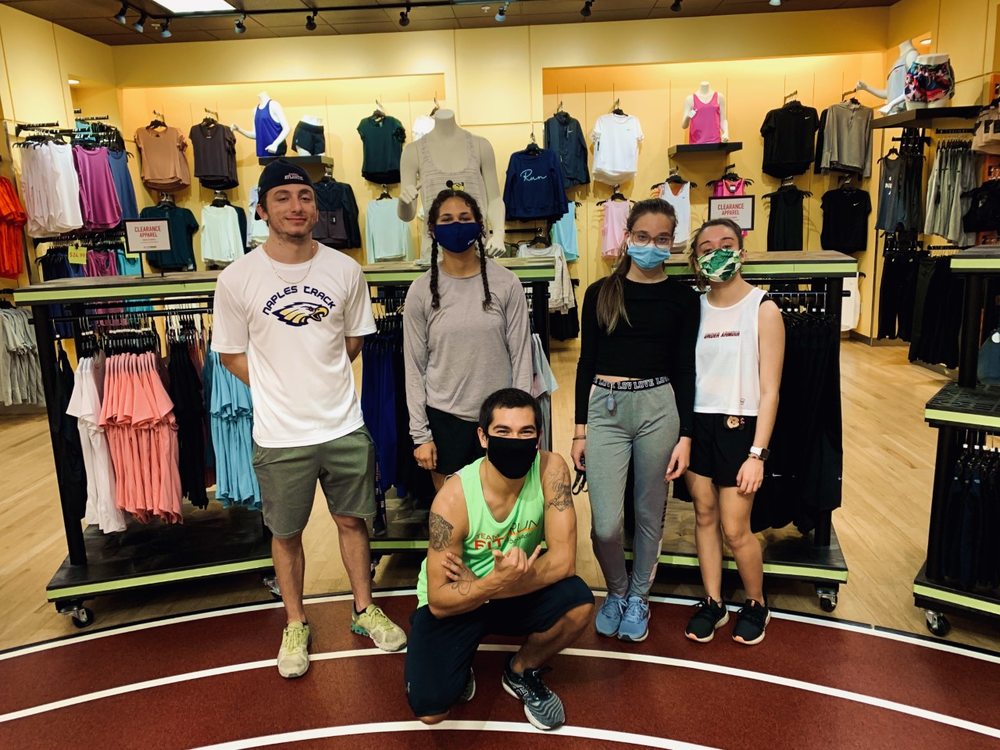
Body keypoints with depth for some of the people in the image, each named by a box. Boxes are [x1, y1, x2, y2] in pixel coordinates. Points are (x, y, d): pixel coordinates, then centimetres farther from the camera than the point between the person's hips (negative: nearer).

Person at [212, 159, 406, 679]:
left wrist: (319, 378, 4)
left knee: (352, 520, 16)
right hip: (280, 435, -1)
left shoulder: (345, 270, -4)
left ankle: (365, 610, 37)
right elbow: (232, 355, 1)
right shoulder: (237, 279, -9)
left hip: (345, 426, 2)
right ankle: (296, 625, 36)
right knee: (286, 533, 14)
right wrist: (280, 388, -4)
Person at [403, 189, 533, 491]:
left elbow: (521, 356, -1)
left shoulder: (506, 283, -3)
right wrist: (420, 434, -2)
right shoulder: (421, 291, -2)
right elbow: (414, 368, 1)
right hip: (444, 417, 0)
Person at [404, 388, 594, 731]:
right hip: (453, 603, -2)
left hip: (517, 591, 3)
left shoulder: (550, 469, -21)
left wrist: (502, 583, -29)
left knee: (578, 604, -27)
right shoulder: (453, 498, -27)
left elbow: (564, 559, -22)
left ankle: (521, 672, 5)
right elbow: (439, 601, -22)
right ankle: (460, 668, 15)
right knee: (430, 708, -22)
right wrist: (497, 581, -40)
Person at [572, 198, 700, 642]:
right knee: (606, 525, -3)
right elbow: (586, 362, 5)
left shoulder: (683, 298, 3)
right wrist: (579, 430, 3)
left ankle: (638, 597, 36)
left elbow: (685, 370, 4)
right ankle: (616, 591, 28)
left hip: (658, 408, 0)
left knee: (649, 514, 12)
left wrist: (685, 436, -1)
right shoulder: (600, 292, 3)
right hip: (605, 409, 0)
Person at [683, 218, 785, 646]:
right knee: (704, 516, 12)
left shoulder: (762, 310, -8)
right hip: (696, 423, 4)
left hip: (738, 426, -4)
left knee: (735, 530, 1)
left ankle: (756, 603, 27)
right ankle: (712, 603, 29)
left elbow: (769, 390, -10)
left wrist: (757, 454, -14)